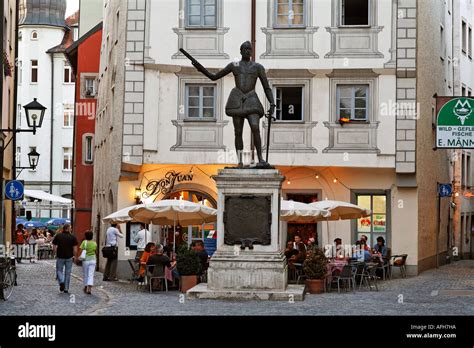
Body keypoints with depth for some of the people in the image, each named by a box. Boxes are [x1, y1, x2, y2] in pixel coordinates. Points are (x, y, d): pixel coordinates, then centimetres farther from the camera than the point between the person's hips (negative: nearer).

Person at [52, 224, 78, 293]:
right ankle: (66, 289, 11)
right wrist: (73, 256, 7)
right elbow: (75, 249, -7)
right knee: (68, 273, 10)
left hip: (60, 257, 0)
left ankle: (61, 282, -12)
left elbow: (54, 247, -2)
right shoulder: (73, 237, -3)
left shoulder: (58, 236, -2)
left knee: (59, 271, 14)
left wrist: (56, 254, 12)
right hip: (69, 257, 0)